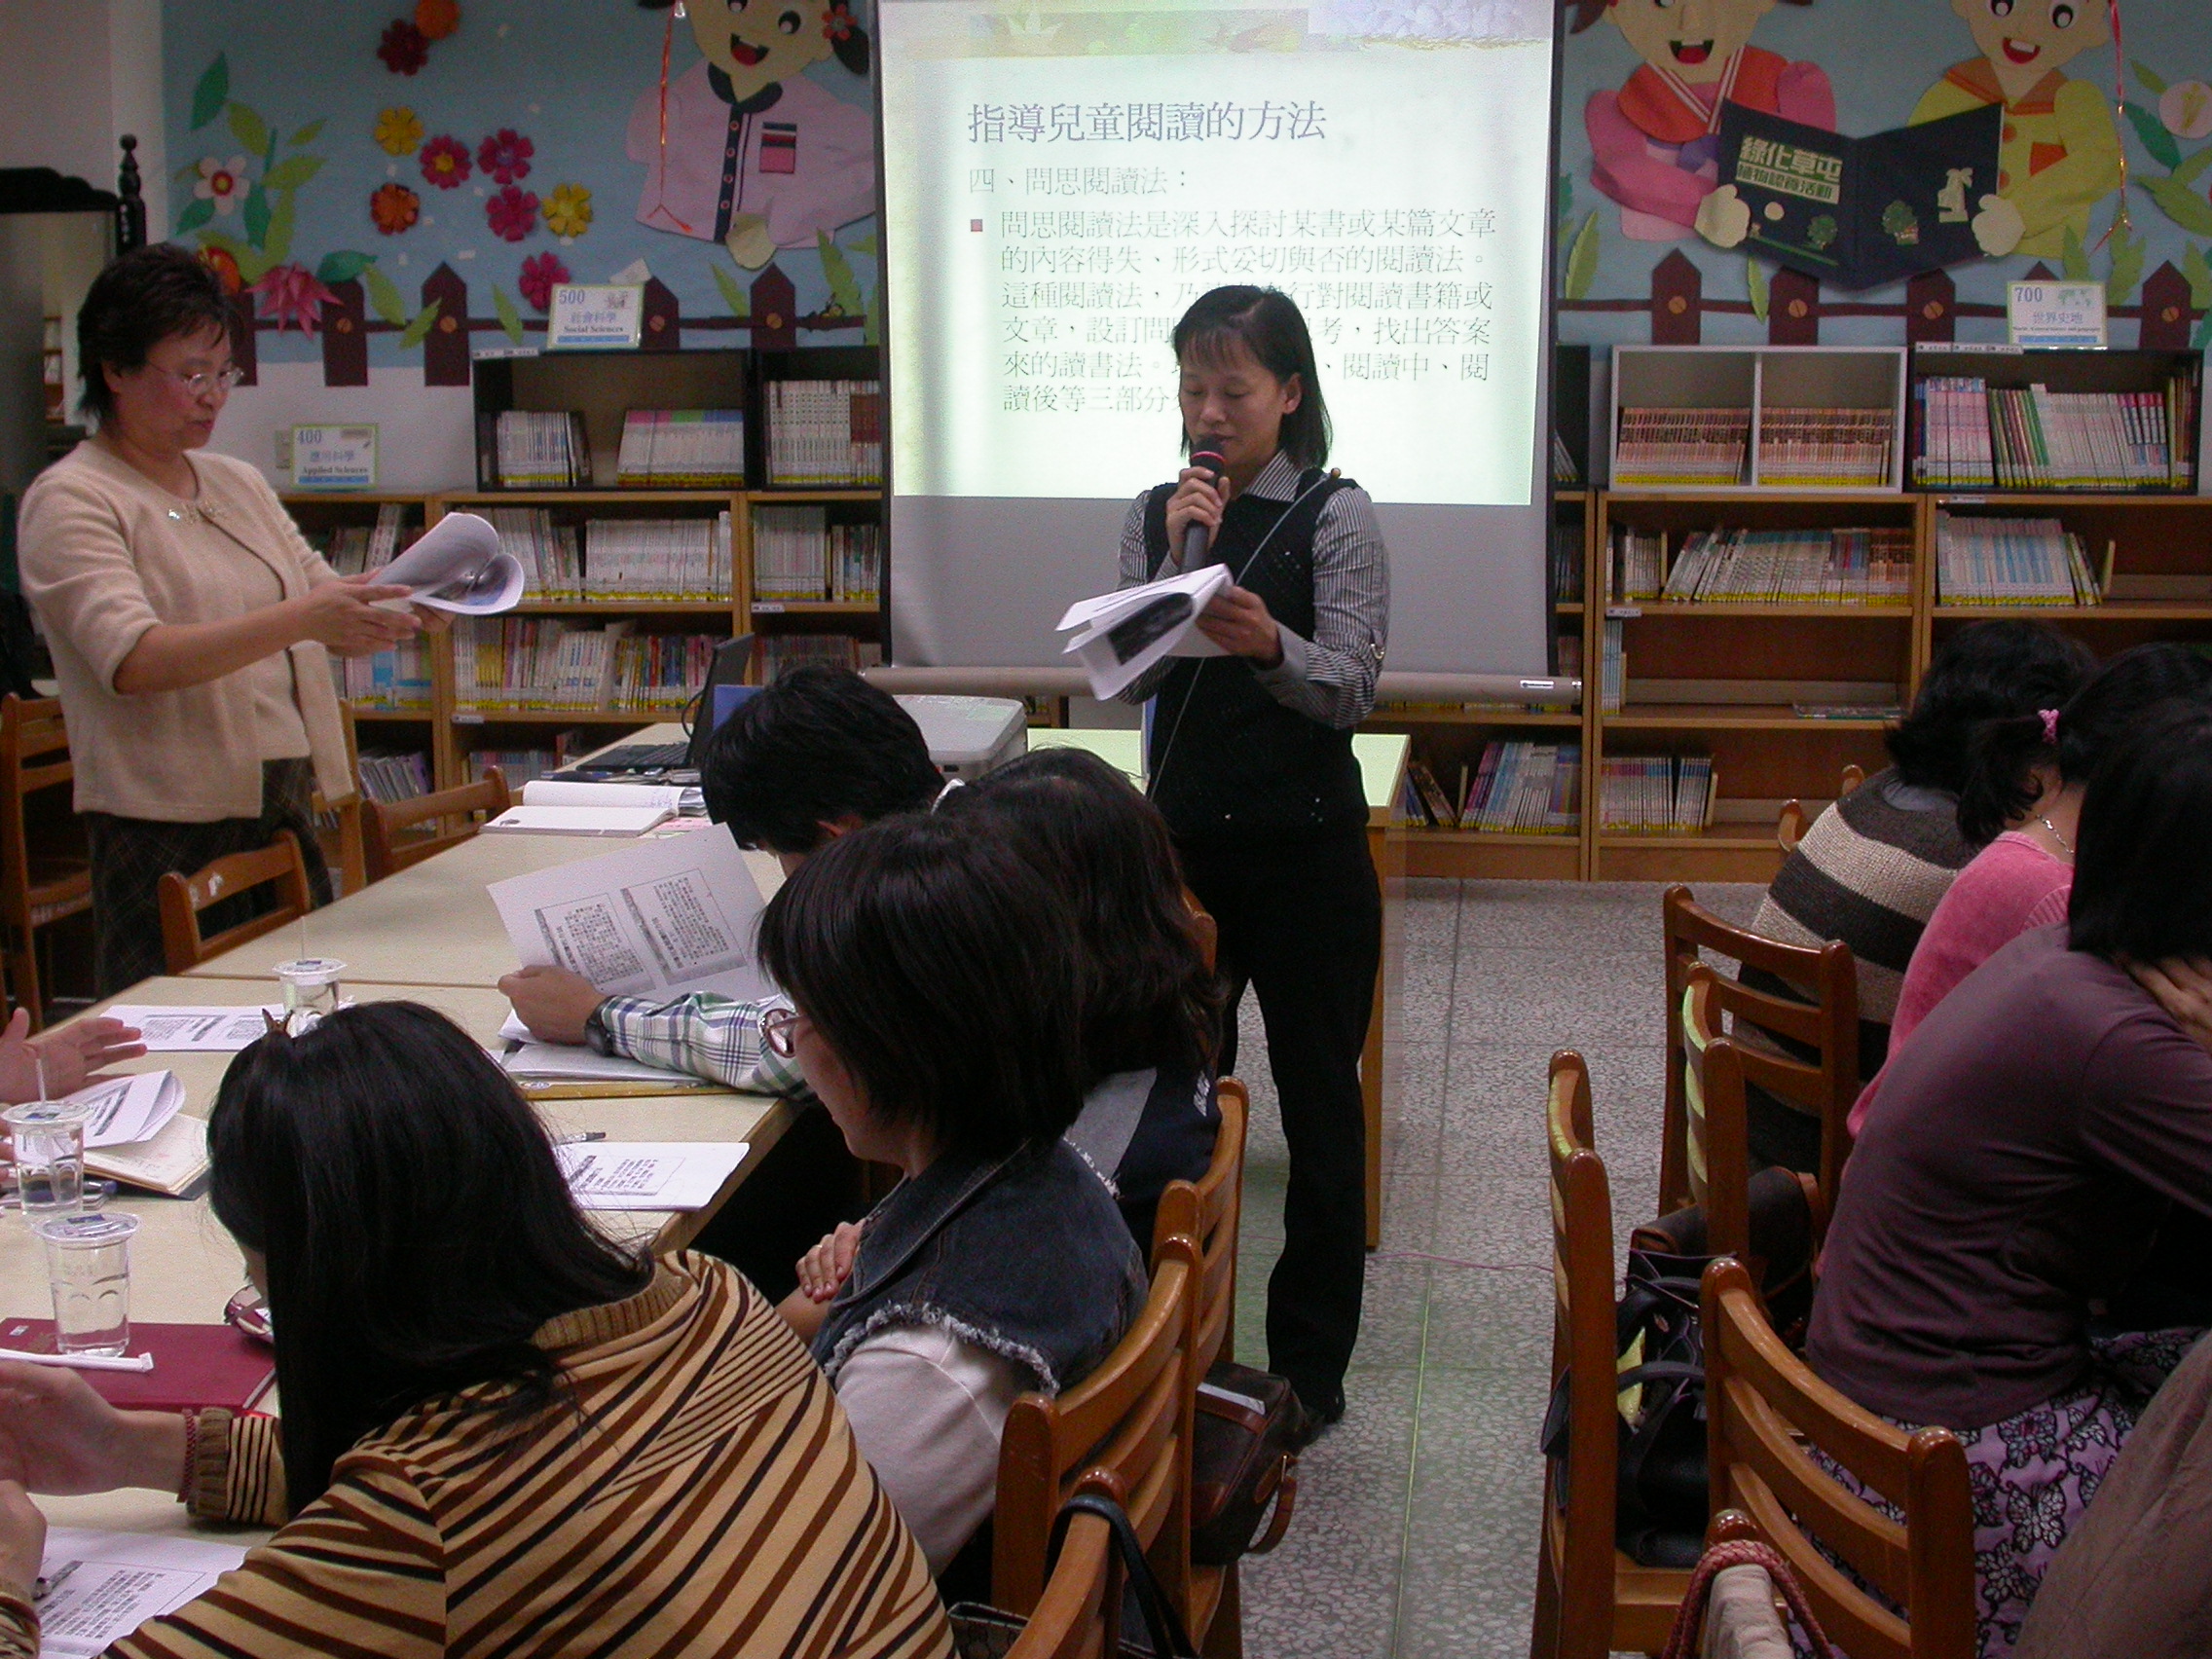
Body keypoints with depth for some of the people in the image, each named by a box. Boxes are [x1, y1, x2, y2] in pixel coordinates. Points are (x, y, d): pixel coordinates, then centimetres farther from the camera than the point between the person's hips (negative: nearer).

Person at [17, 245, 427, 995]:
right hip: (169, 833, -6)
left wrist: (407, 603, -5)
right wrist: (300, 619, -30)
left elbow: (332, 609, 17)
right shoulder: (69, 500, -6)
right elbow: (133, 660, -20)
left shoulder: (240, 484, 16)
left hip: (287, 816, 6)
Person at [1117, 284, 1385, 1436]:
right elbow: (1126, 678, -3)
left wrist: (1270, 644, -36)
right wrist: (1177, 558, -15)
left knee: (1319, 1099, 5)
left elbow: (1351, 689, -16)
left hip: (1304, 843, -4)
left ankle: (1309, 1363, 17)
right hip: (1182, 834, 4)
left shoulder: (1337, 517, -7)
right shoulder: (1156, 514, 6)